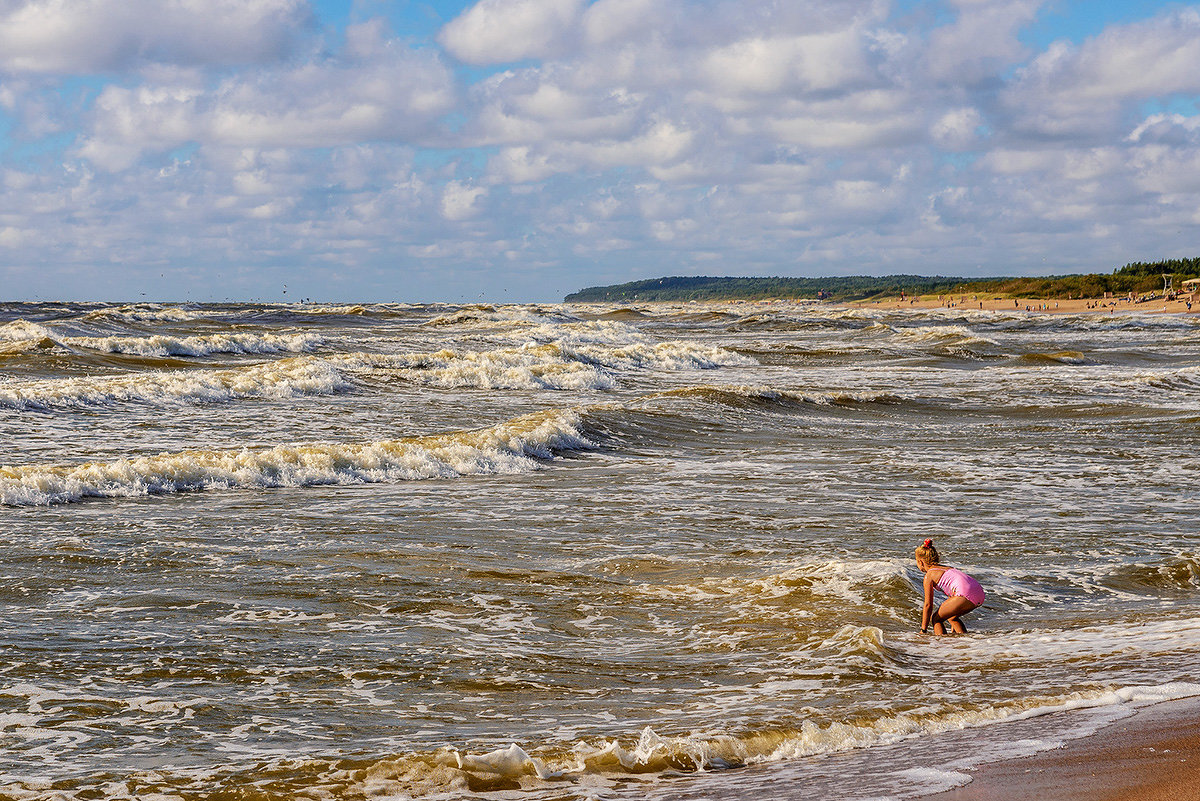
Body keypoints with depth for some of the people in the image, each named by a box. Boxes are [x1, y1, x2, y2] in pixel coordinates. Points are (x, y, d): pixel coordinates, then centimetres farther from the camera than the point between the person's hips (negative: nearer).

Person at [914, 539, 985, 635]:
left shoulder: (929, 575, 8)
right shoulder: (945, 568, 31)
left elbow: (928, 605, 5)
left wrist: (923, 631, 11)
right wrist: (953, 627, 39)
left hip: (966, 594, -8)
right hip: (980, 594, 8)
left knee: (936, 619, 10)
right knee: (951, 617, 29)